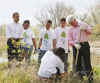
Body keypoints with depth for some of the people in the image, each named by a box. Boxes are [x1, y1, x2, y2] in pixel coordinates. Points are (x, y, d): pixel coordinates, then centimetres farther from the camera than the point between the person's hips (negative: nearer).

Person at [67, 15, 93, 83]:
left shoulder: (83, 24, 8)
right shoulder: (71, 29, 8)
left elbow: (91, 31, 9)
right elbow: (70, 40, 2)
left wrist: (85, 29, -10)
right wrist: (75, 44, -17)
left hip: (85, 45, -1)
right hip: (76, 46, 1)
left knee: (87, 62, -1)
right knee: (77, 63, 3)